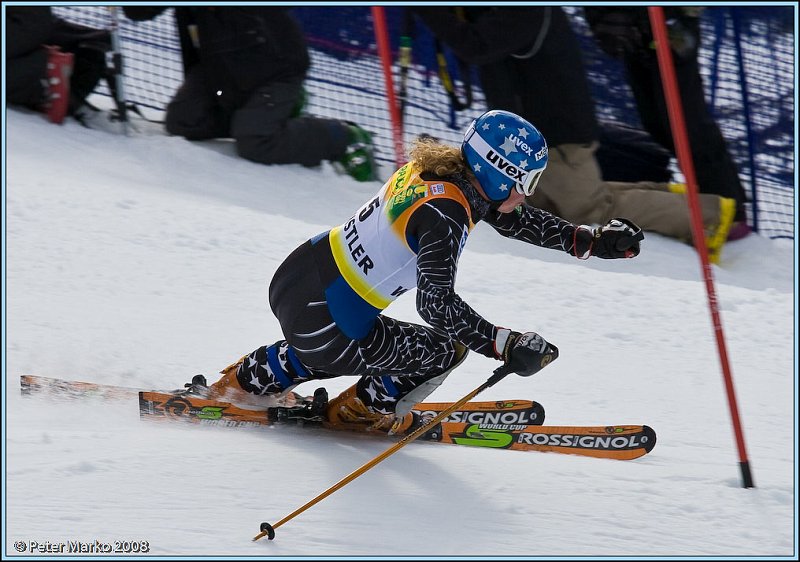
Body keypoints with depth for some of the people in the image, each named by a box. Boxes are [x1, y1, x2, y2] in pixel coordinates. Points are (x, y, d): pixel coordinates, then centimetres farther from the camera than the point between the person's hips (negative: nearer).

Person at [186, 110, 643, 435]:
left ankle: (243, 382, 42)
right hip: (322, 323, -9)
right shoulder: (445, 212, -24)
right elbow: (437, 304, -31)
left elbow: (514, 220, 17)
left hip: (293, 280, 9)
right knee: (445, 348, 2)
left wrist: (592, 241, 13)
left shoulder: (436, 168, 4)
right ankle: (358, 412, 21)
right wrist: (506, 345, -31)